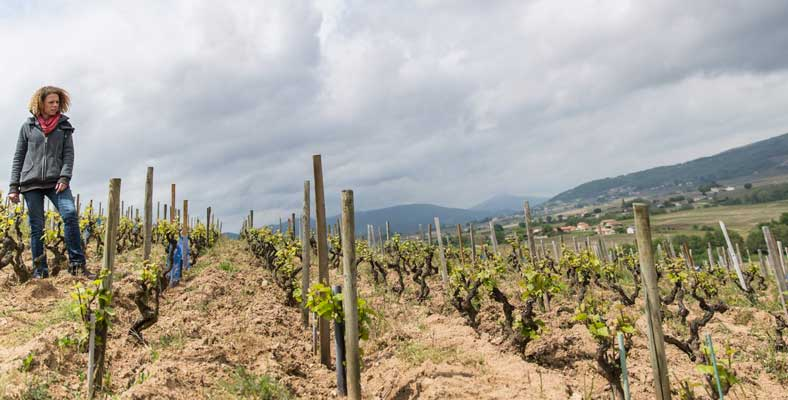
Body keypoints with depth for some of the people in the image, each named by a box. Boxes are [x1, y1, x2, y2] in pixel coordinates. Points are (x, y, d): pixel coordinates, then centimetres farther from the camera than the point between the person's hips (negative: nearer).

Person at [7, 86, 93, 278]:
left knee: (70, 213, -22)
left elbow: (68, 154, 4)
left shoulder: (64, 125, 11)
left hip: (56, 181, -1)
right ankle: (39, 269, 11)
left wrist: (65, 177, -12)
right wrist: (14, 186, 6)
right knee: (36, 226, 2)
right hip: (31, 183, 1)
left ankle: (77, 263, -17)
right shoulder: (28, 126, 11)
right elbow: (18, 157, 12)